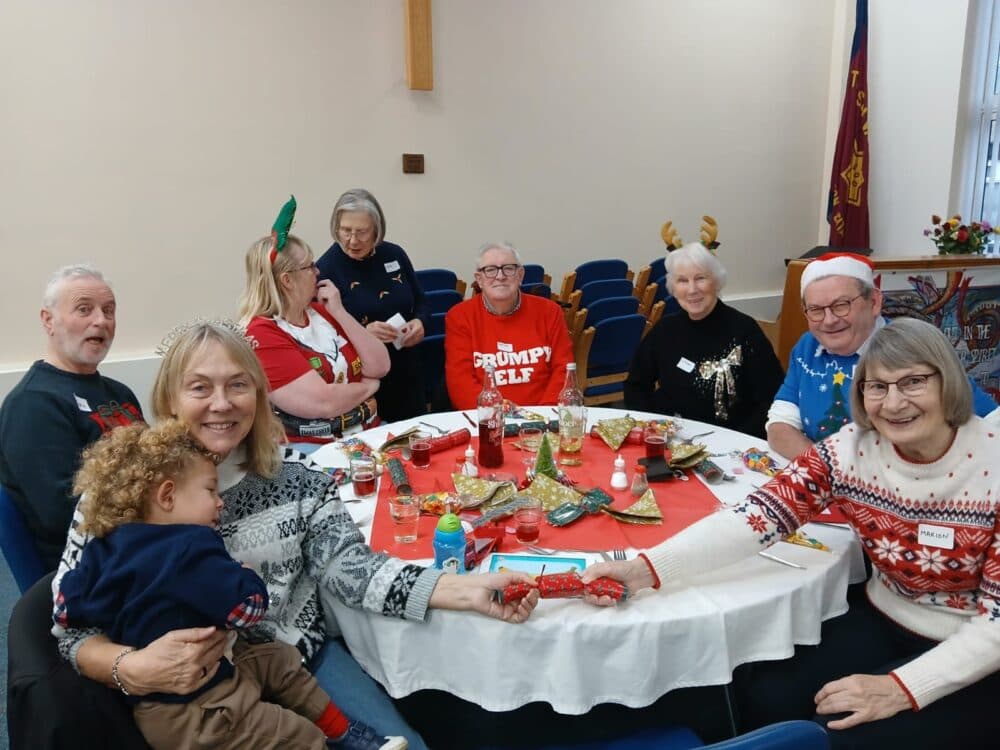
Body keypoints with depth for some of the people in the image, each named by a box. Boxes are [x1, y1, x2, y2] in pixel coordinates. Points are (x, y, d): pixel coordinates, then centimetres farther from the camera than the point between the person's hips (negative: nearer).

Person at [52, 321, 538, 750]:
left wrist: (464, 589, -24)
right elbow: (72, 627, -7)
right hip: (190, 691, -2)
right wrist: (133, 670, -29)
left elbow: (349, 567, -11)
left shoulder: (295, 477, -4)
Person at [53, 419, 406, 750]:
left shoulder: (103, 549, -2)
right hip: (188, 711, -10)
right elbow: (249, 607, -30)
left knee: (281, 659, 18)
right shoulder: (190, 550, -28)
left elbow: (64, 610, 6)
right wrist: (243, 575, -9)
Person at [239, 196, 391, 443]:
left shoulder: (319, 311, 10)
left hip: (370, 433, 7)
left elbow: (380, 367, 5)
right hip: (316, 451, -7)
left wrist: (340, 312, -3)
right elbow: (323, 402, -20)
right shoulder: (261, 336, -12)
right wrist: (367, 386, -2)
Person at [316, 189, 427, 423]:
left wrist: (418, 322, -7)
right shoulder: (325, 268, -10)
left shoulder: (395, 255, 3)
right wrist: (363, 333, -25)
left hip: (406, 378, 5)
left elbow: (420, 303, 14)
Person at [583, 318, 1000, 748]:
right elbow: (757, 516, -24)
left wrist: (901, 688, -29)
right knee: (765, 699, -13)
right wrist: (645, 569, -38)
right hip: (885, 623, 4)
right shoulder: (849, 449, -13)